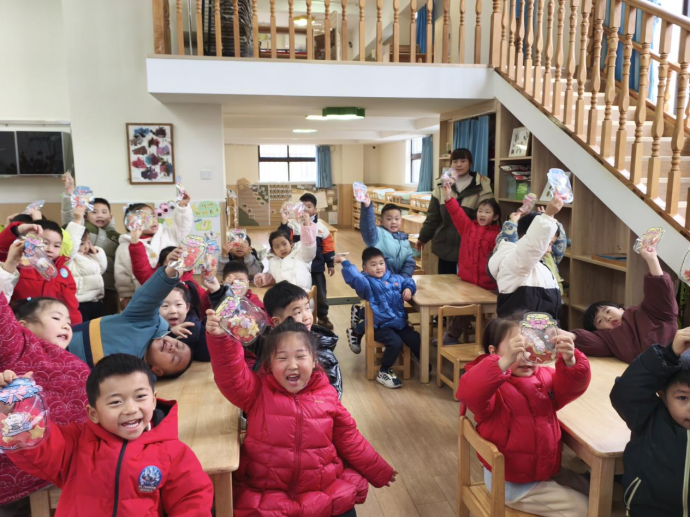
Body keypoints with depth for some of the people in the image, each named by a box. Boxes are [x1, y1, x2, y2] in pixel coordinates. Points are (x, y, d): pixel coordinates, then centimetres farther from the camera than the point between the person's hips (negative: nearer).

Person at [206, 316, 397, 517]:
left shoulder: (327, 395, 0)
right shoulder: (258, 391, -6)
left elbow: (349, 439, 11)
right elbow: (231, 376, -24)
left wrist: (377, 471, 16)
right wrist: (220, 338, -41)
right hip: (265, 493, -1)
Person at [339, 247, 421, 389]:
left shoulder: (394, 278, 9)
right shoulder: (367, 282, -10)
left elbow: (408, 282, 27)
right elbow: (355, 278, -33)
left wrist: (408, 289, 5)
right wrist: (345, 262, -37)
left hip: (400, 322, 6)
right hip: (380, 326, -6)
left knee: (416, 340, -2)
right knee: (395, 343, -29)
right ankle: (384, 373, -7)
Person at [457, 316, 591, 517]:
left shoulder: (543, 377, 1)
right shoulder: (494, 386, -24)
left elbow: (572, 385, -12)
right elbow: (470, 393, -45)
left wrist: (569, 360, -34)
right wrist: (506, 361, -56)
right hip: (512, 483, -8)